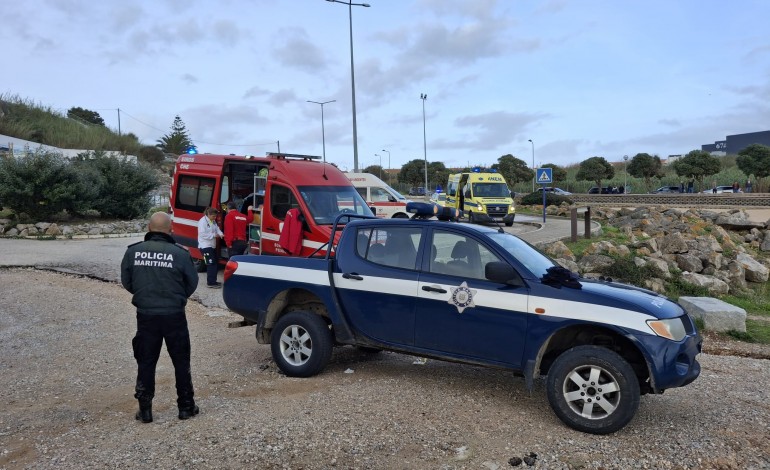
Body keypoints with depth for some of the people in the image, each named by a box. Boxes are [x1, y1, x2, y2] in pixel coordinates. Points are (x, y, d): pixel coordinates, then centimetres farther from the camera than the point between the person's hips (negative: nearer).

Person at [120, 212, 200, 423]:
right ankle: (186, 406, 19)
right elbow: (192, 284, -1)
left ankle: (145, 409, 19)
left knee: (145, 362, 14)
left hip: (145, 315, 2)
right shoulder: (179, 253, -12)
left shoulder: (133, 252, -4)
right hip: (174, 315, -2)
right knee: (181, 361, 11)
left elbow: (126, 282, 6)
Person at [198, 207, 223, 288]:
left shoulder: (213, 221, 12)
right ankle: (210, 283, -3)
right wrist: (214, 235, -20)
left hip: (212, 245, 10)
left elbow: (217, 229, 10)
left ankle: (213, 281, 24)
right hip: (205, 246, -10)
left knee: (216, 263, 13)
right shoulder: (202, 221, -16)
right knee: (211, 264, -10)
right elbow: (202, 234, -23)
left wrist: (221, 234, -12)